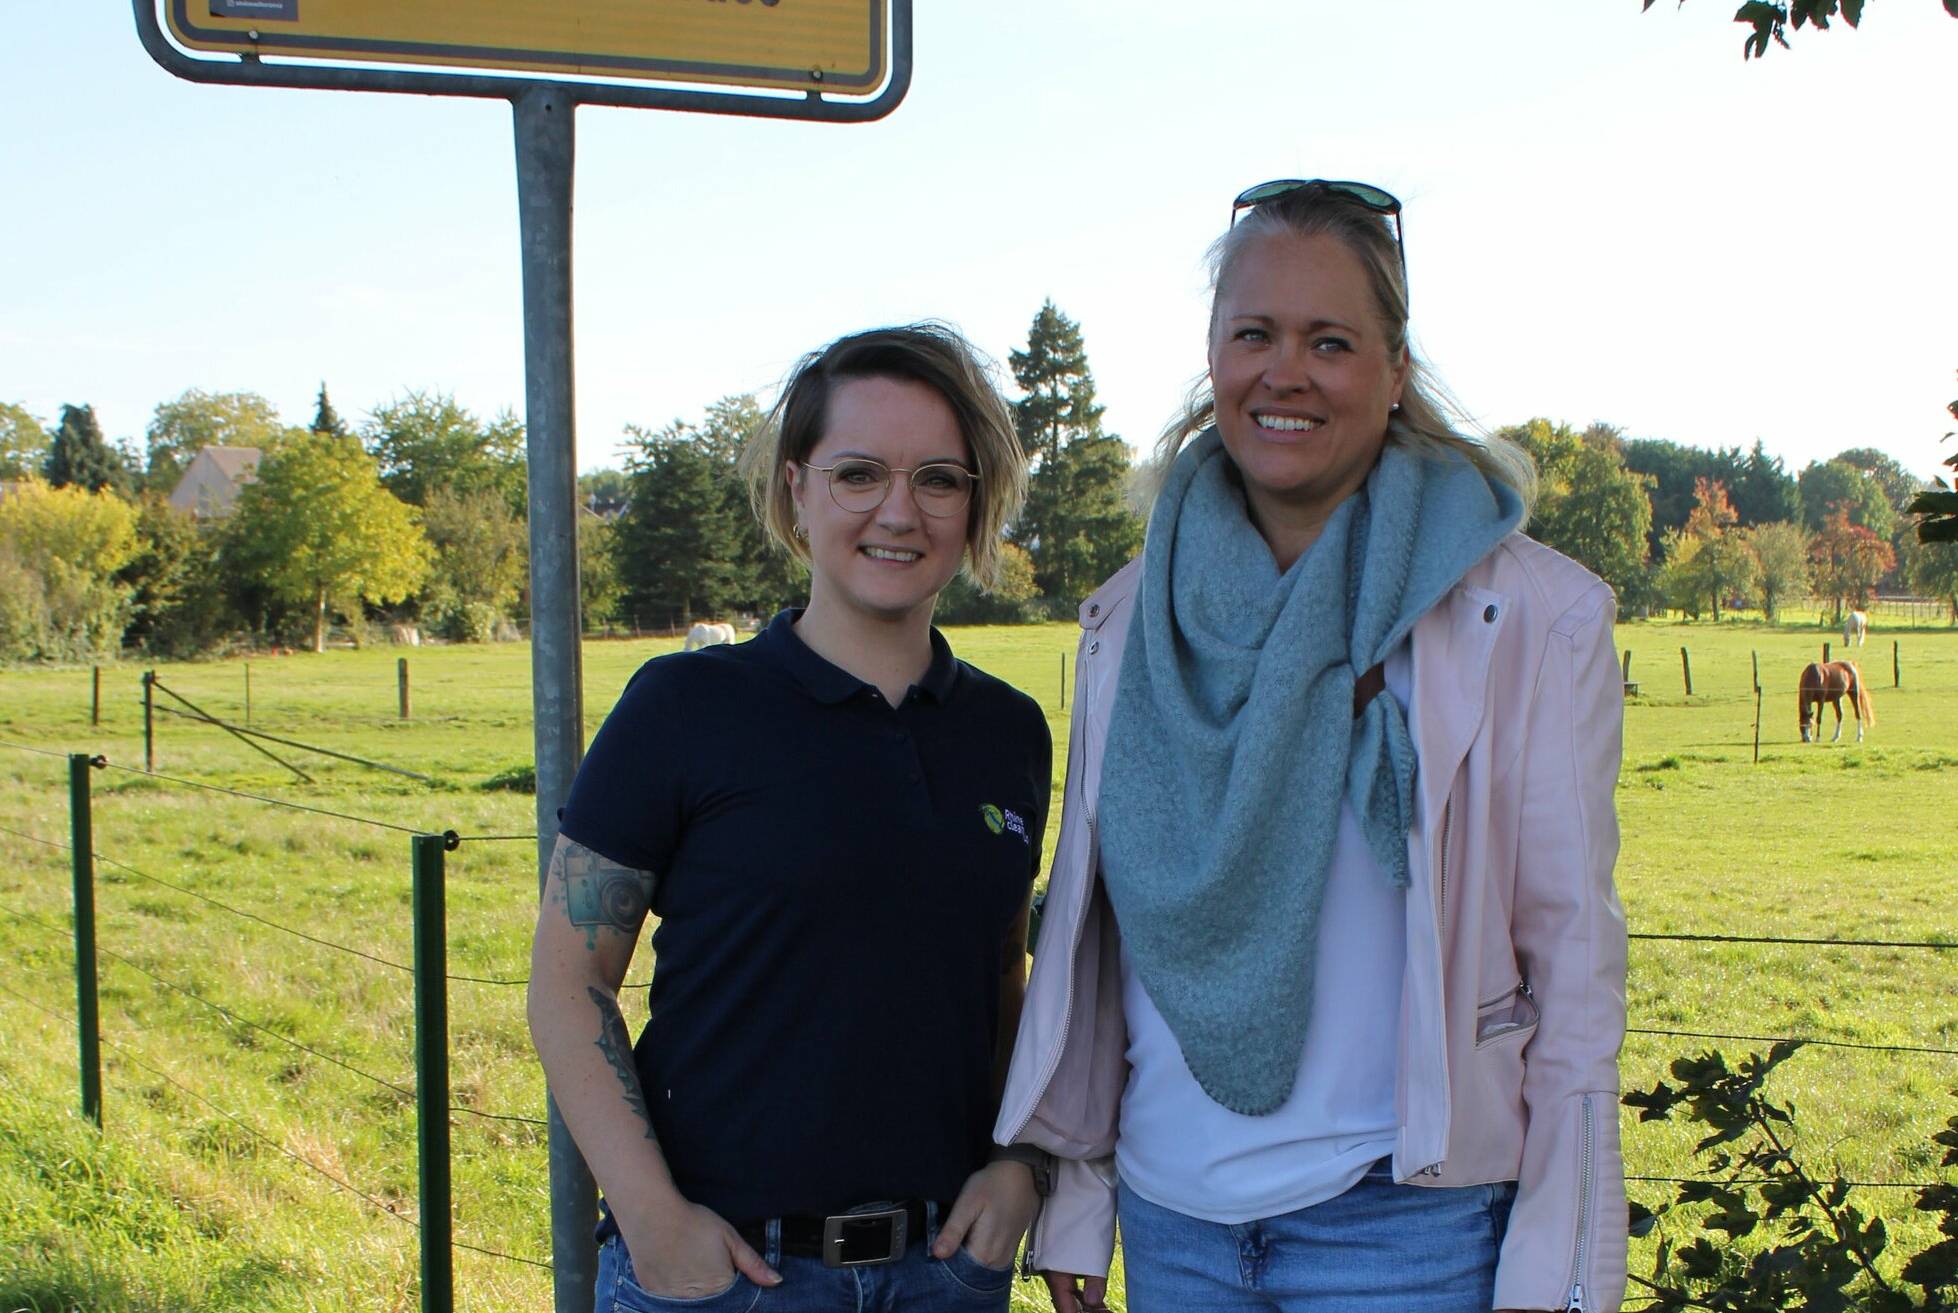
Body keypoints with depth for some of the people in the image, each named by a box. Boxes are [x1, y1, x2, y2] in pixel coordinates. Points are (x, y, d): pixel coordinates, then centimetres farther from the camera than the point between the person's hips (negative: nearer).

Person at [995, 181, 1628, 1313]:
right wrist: (1072, 1197, 9)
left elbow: (1573, 957, -8)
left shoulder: (1530, 616, -8)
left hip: (1401, 1218, -3)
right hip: (1169, 1213, 4)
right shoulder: (1135, 619, 4)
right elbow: (1087, 925, 9)